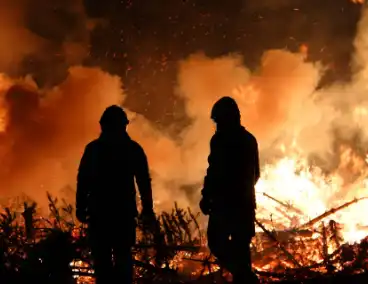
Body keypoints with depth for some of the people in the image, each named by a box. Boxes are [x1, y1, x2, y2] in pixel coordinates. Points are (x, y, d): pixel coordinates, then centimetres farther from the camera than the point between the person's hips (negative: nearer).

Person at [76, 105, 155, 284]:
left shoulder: (93, 148, 1)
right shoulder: (133, 149, 3)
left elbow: (83, 180, -2)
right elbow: (144, 182, 1)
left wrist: (81, 208, 0)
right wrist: (147, 210, 3)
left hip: (98, 211, -1)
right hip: (124, 211, 1)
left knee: (101, 256, 4)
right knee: (123, 255, 8)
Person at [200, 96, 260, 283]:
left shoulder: (220, 139, -12)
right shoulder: (249, 139, 13)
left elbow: (215, 171, -19)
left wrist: (206, 196, -9)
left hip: (225, 201, -7)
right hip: (245, 201, 7)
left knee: (217, 242, 1)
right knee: (240, 245, 13)